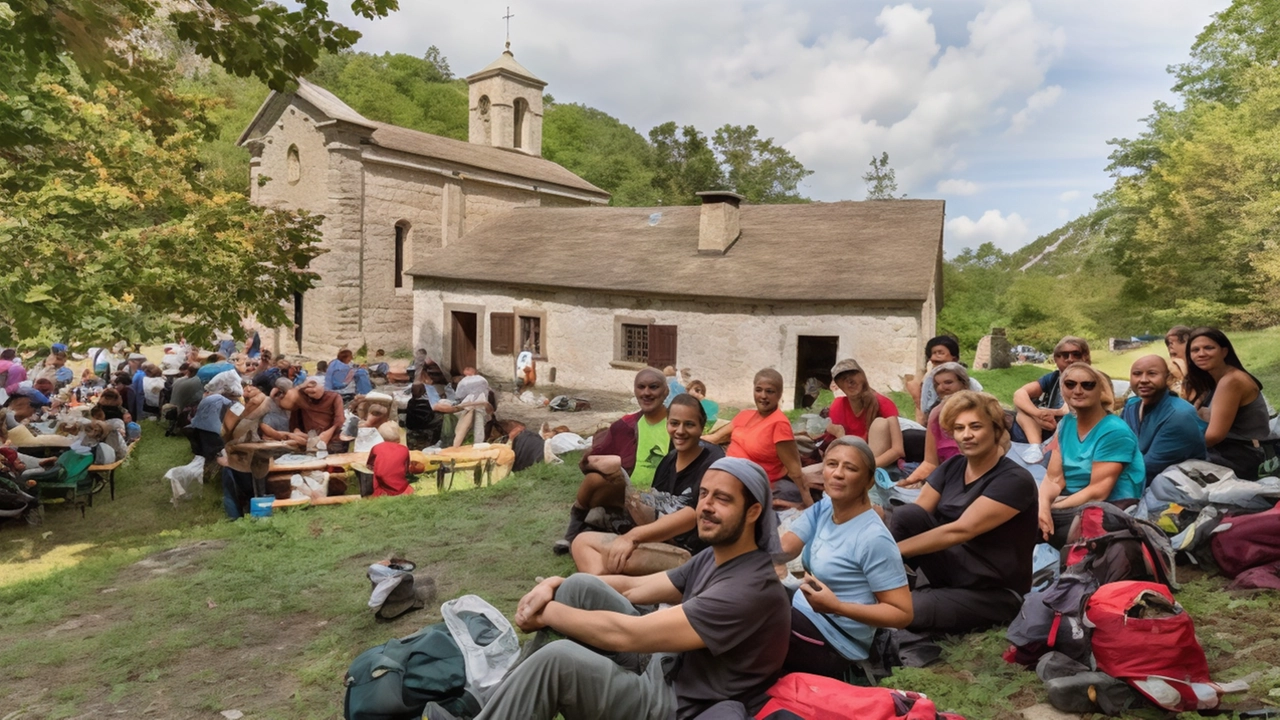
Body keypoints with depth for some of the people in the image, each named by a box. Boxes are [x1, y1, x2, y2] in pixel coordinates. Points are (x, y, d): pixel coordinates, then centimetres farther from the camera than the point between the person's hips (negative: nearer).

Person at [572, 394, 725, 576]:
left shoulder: (712, 463, -11)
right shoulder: (668, 461, 11)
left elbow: (693, 515, -25)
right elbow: (654, 520, 11)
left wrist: (633, 536, -33)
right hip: (664, 546, 8)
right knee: (583, 541, -5)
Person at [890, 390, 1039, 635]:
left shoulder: (1014, 480, -18)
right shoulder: (952, 467, 2)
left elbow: (960, 531, -29)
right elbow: (913, 516, -6)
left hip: (991, 593, -6)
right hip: (951, 570, 6)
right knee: (906, 515, -22)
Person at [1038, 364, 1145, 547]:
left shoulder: (1114, 431, -14)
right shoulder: (1066, 423, 7)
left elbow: (1097, 493, -20)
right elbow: (1054, 478, 0)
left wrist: (1052, 509, -22)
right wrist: (1043, 505, -21)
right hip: (1073, 503, 6)